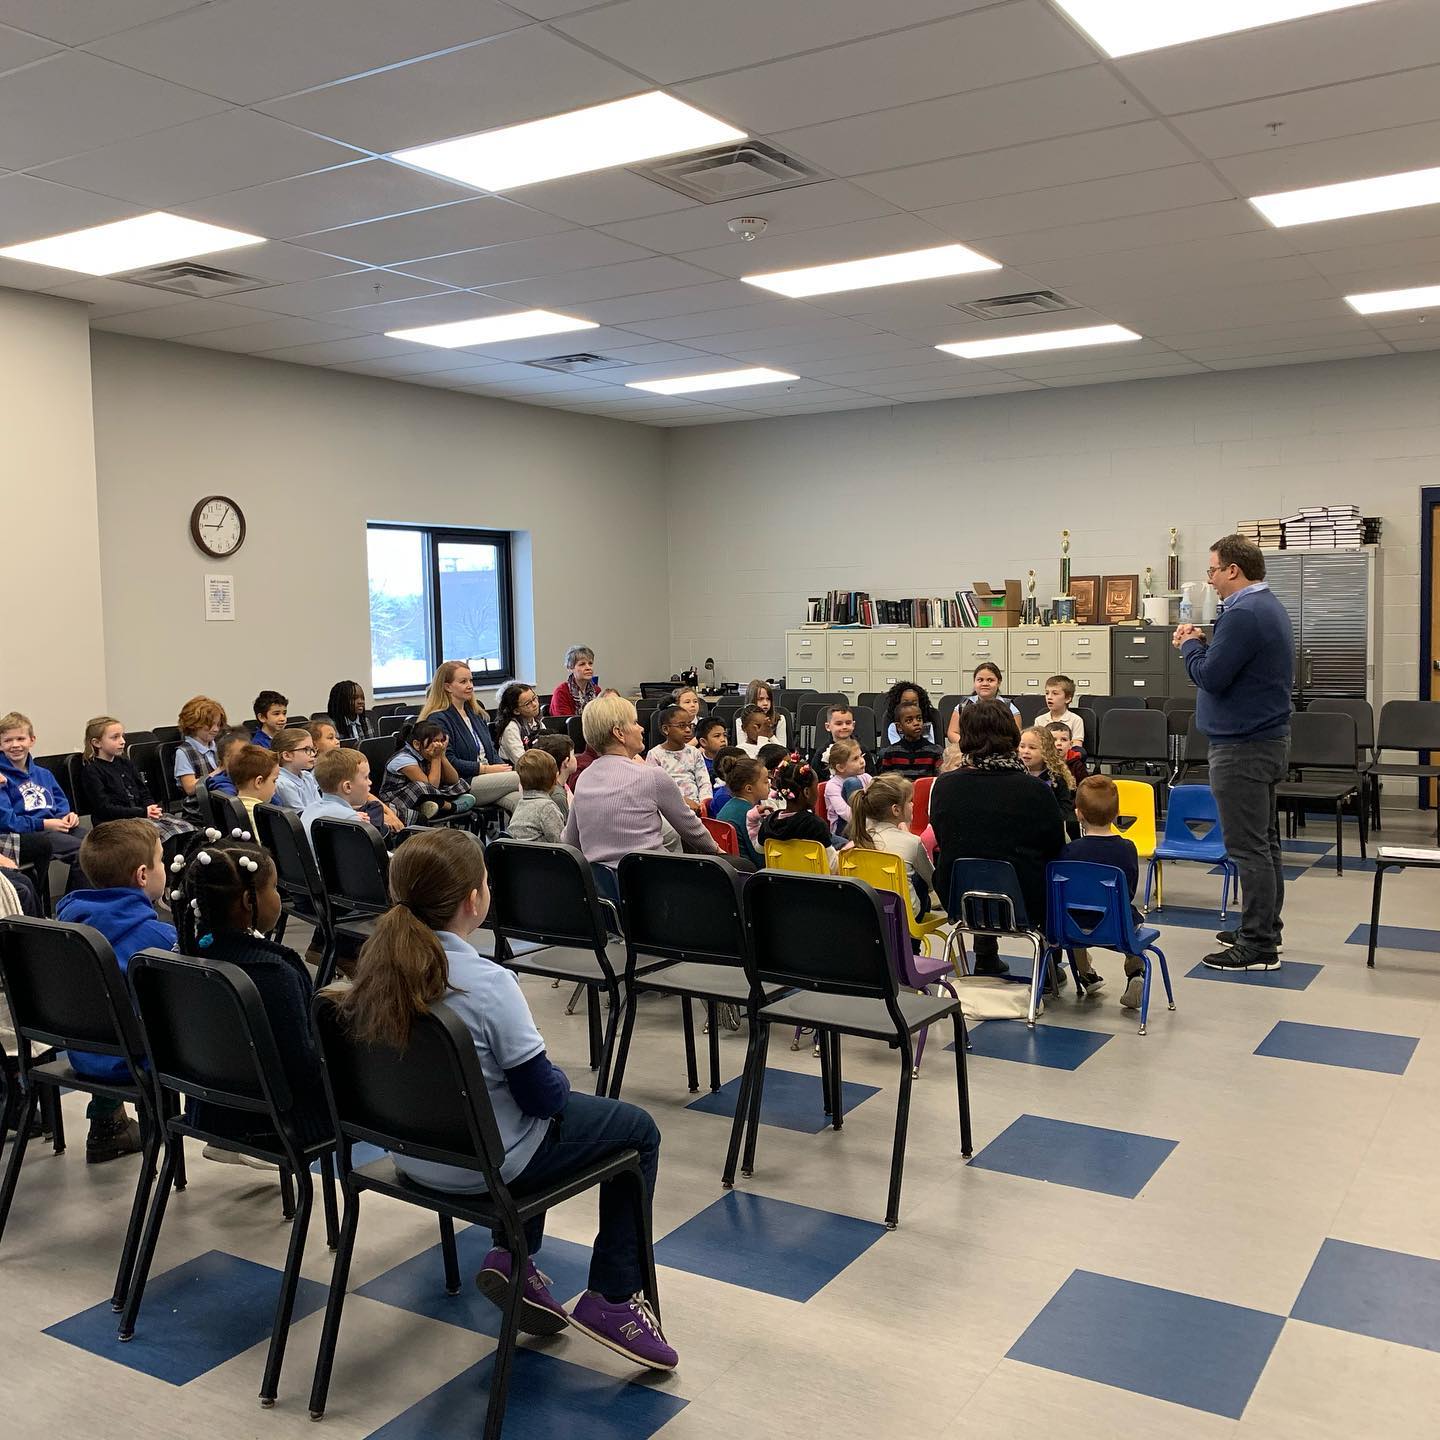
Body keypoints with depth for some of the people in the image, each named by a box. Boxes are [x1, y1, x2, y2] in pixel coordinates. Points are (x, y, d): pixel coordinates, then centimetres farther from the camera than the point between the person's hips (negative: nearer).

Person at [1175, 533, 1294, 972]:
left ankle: (1259, 945, -1)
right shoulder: (1269, 607, 14)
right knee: (1263, 841, 17)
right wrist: (1204, 645, 6)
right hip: (1266, 739, 11)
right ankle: (1264, 928, 27)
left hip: (1243, 747, -11)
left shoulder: (1244, 615, -20)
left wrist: (1189, 645, -4)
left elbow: (1210, 676, -21)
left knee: (1248, 846, -6)